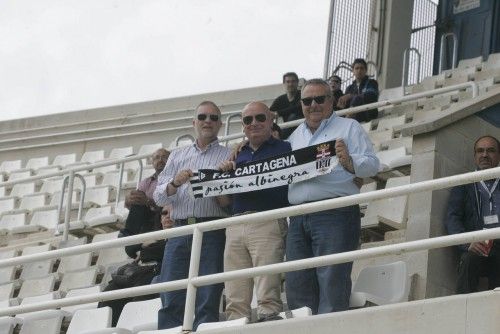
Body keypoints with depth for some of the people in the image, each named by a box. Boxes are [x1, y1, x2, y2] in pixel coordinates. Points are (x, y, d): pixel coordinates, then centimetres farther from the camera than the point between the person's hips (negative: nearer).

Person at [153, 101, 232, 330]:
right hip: (180, 230, 3)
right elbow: (159, 197, 14)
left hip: (212, 231, -3)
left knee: (207, 301, -7)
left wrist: (225, 198, -19)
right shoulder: (177, 156, 21)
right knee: (171, 301, -4)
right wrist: (175, 184, -6)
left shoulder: (228, 156, 11)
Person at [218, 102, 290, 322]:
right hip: (235, 227, 6)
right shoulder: (238, 155, 25)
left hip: (268, 224, -5)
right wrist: (223, 172, 4)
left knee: (267, 296, -13)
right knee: (235, 301, 2)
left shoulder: (284, 149, 8)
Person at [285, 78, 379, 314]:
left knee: (332, 282, -11)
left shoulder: (349, 128, 7)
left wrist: (349, 162, -22)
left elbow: (372, 165, -3)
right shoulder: (295, 136, 24)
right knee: (297, 284, 4)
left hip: (334, 215, -6)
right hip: (298, 218, 6)